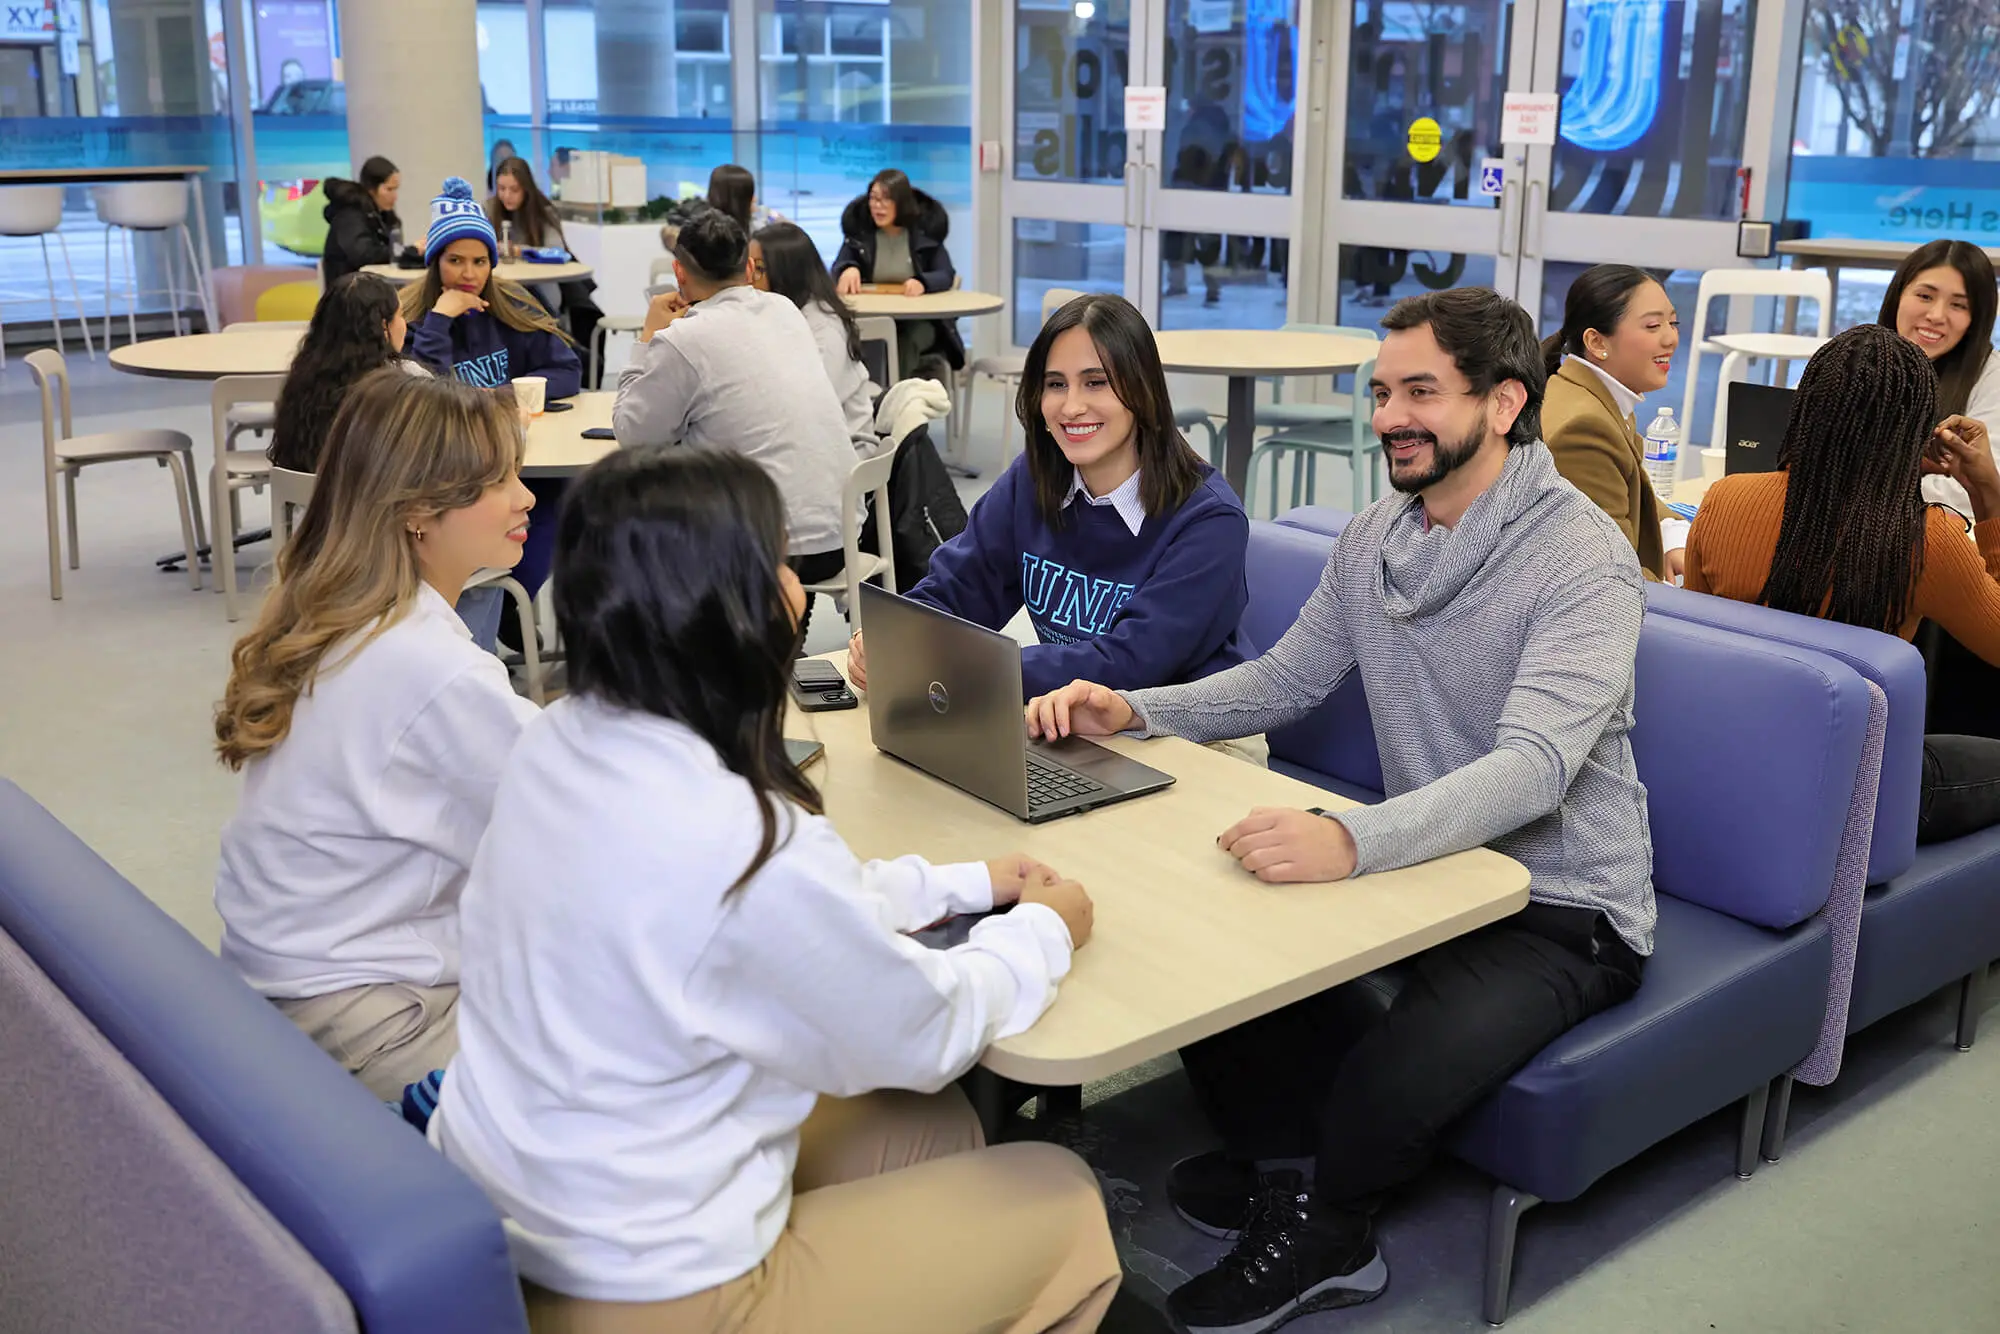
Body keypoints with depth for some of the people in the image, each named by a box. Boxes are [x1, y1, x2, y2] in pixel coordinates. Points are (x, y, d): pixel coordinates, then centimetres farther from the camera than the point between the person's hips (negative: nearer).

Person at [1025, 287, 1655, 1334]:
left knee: (1393, 1082, -30)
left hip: (1561, 907, -7)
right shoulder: (1376, 537, 4)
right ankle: (1291, 1163, 14)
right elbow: (1285, 680, 11)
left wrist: (1353, 842, -50)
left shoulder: (1583, 559, -20)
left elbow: (1533, 765, -33)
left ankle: (1318, 1227, 6)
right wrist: (1135, 710, -8)